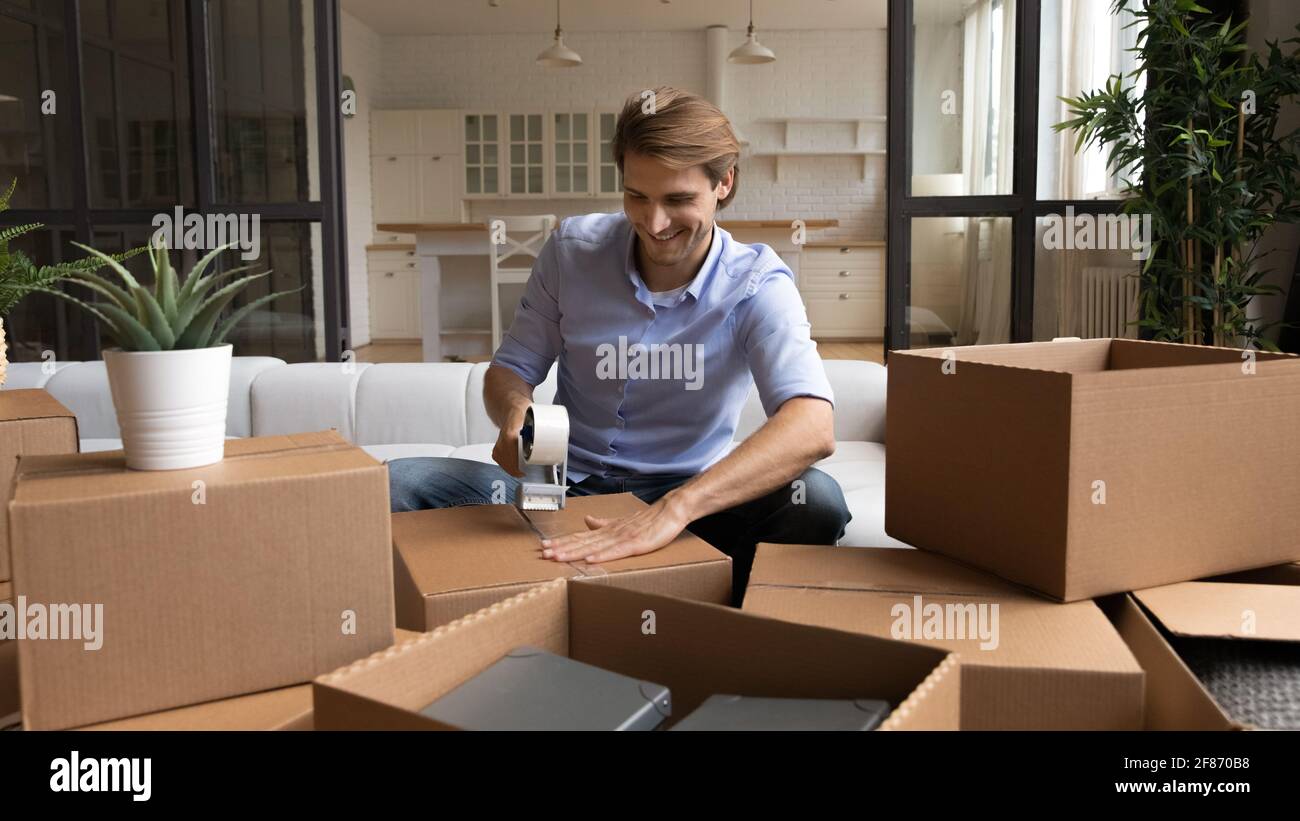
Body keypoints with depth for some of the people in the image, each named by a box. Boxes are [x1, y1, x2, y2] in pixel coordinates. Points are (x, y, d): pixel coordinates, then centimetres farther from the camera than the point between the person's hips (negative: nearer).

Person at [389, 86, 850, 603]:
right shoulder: (573, 249, -3)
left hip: (687, 496, -2)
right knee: (396, 485, -20)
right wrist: (515, 412, -21)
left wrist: (674, 509, -44)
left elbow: (812, 426, -30)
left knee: (815, 499, -31)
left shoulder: (757, 284, -13)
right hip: (564, 484, 2)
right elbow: (511, 367, 7)